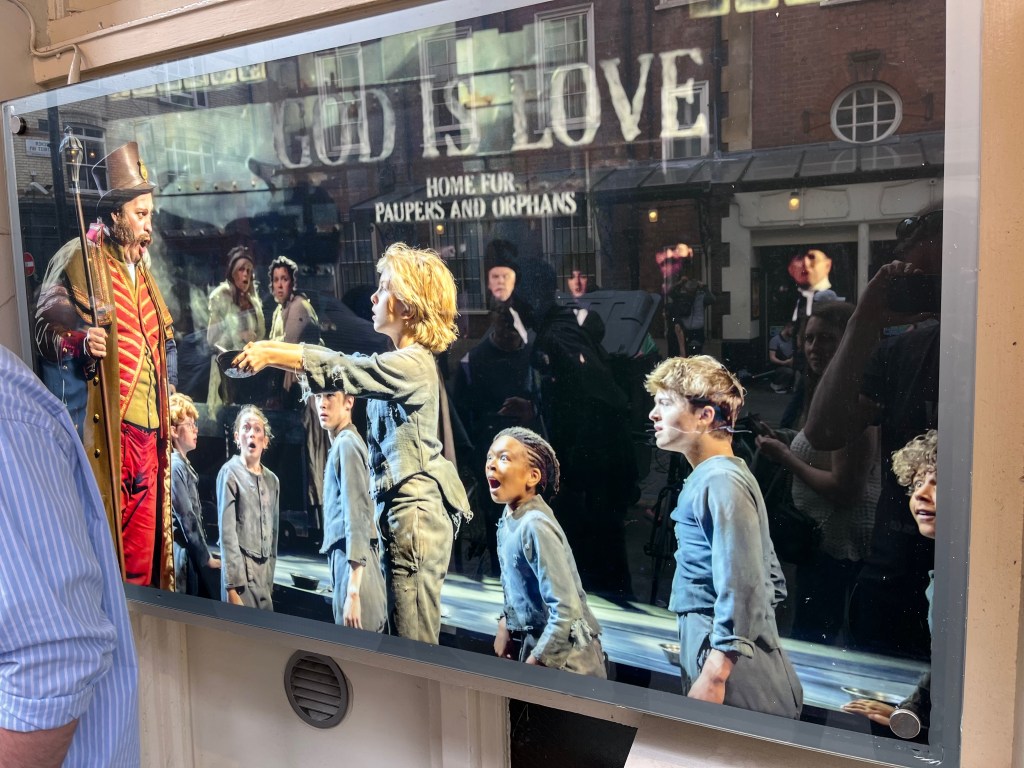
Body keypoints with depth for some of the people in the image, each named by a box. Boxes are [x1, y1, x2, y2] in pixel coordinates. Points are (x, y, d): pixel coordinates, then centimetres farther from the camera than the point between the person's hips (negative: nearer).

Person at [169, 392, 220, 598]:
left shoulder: (183, 464, 13)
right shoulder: (175, 466, -14)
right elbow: (187, 519, -16)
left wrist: (204, 554, 11)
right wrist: (206, 558, -11)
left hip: (191, 554, 9)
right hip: (183, 555, -9)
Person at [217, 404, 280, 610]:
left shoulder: (272, 480, 13)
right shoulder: (230, 473, -5)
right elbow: (227, 532, -11)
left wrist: (271, 578, 12)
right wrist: (232, 585, -16)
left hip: (264, 570, 6)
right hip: (241, 570, -6)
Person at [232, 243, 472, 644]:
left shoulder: (412, 364, -14)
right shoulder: (398, 362, 17)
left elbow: (339, 370, -18)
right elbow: (345, 360, 17)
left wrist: (270, 355, -13)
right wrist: (268, 347, 10)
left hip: (417, 510, -10)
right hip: (400, 508, 10)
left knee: (413, 639, -6)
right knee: (403, 632, 15)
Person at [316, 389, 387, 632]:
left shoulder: (346, 443, -9)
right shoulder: (341, 443, 19)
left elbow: (356, 517, -18)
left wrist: (353, 590, -23)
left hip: (350, 561, -9)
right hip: (350, 560, 9)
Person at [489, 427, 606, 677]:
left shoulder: (535, 526, -26)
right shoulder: (509, 516, -1)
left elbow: (566, 610, -28)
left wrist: (533, 664, -19)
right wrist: (506, 621, 7)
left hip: (563, 654, -8)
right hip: (533, 641, 8)